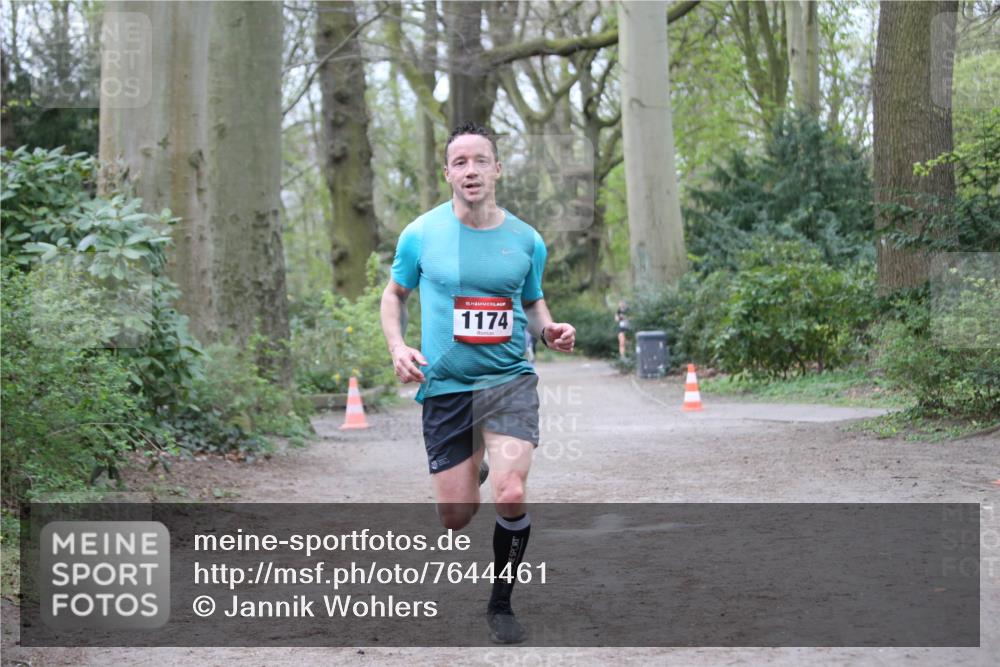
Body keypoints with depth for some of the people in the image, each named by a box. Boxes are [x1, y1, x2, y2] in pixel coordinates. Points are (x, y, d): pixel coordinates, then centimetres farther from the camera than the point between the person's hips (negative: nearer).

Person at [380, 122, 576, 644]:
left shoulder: (527, 241, 1)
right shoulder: (421, 234, -3)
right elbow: (394, 294, 11)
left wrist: (549, 330, -5)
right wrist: (397, 347, -6)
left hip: (509, 379, 0)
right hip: (445, 385, 0)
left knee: (511, 495, -20)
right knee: (456, 517, 4)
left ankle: (501, 604, 5)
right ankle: (472, 473, 45)